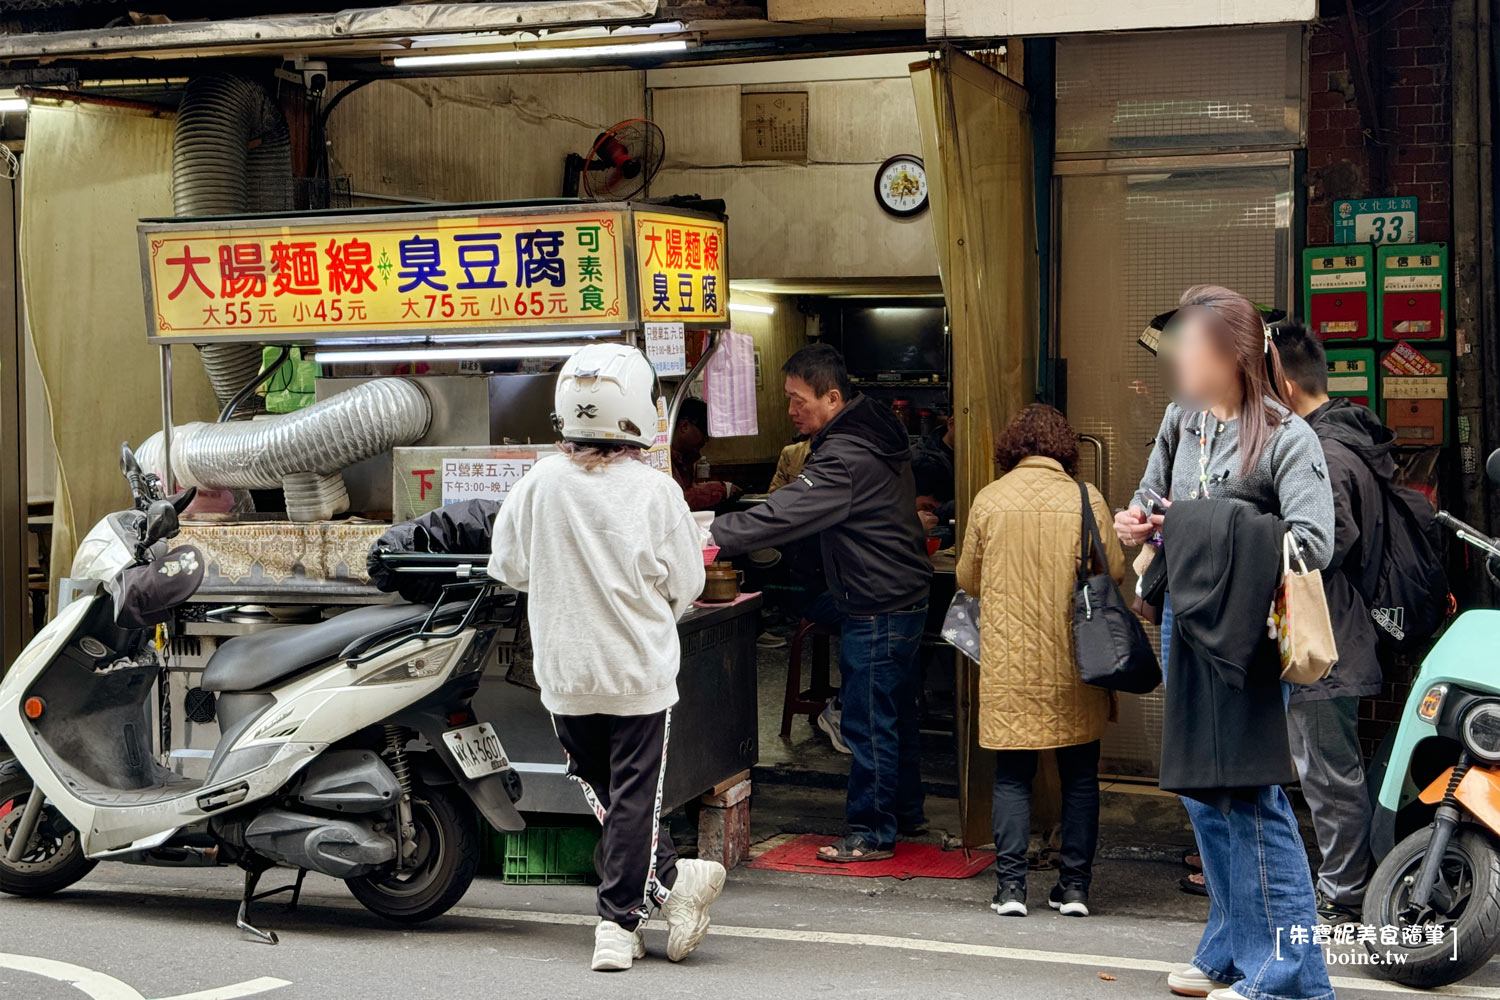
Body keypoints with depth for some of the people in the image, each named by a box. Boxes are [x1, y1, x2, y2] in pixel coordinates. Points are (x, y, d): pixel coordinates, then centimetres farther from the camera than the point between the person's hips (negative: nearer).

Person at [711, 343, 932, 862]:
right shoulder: (878, 434, 9)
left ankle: (872, 833, 6)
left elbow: (782, 515, -30)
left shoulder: (844, 458, -24)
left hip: (877, 610, -10)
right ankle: (905, 810, 32)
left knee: (868, 722, -2)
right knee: (895, 712, 20)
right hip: (905, 599, 10)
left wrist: (711, 534, -27)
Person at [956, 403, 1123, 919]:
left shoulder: (989, 500, -3)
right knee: (1079, 775, 10)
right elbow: (1114, 572, 0)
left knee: (1012, 774, 7)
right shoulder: (1086, 500, -5)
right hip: (1074, 661, 0)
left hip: (1008, 663, 0)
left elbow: (968, 578, 5)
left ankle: (1011, 886, 3)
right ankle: (1074, 886, 12)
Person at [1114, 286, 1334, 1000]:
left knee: (1249, 794, -7)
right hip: (1188, 621, 8)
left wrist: (1220, 540, -21)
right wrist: (1139, 520, 1)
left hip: (1248, 633, -8)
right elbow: (1151, 494, 23)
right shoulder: (1181, 418, 8)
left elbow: (1314, 541, -22)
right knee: (1203, 793, 14)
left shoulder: (1286, 436, -12)